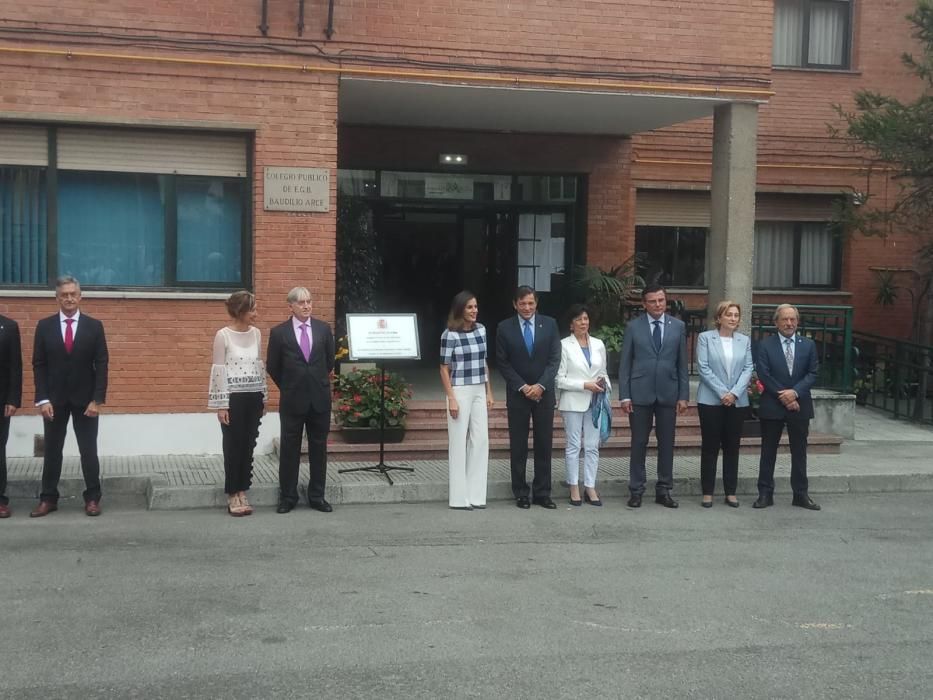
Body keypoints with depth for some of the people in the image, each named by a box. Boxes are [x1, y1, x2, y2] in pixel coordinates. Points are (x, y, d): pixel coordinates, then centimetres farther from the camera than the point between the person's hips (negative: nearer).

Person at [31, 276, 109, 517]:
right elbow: (39, 365, 1)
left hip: (85, 399, -1)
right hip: (54, 399, 1)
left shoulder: (94, 326, 0)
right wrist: (43, 399, -8)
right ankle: (48, 499, 15)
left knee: (89, 450, 4)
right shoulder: (44, 326, 2)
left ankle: (92, 498, 11)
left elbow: (101, 365, -2)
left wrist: (97, 399, -10)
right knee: (52, 450, 7)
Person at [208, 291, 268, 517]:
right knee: (233, 446, 2)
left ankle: (242, 492, 17)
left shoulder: (256, 333, 6)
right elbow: (218, 370, -10)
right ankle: (232, 496, 11)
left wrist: (264, 397, 14)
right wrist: (221, 404, -12)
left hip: (253, 397, 5)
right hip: (233, 397, -5)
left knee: (248, 445, 8)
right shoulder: (223, 335, -9)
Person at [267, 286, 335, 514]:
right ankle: (288, 497, 13)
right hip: (292, 399, -2)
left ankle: (317, 496, 16)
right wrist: (288, 387, 10)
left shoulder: (323, 329, 4)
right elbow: (272, 367, 5)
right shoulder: (279, 332, -3)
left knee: (319, 448, 7)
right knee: (289, 448, 4)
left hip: (320, 399, 2)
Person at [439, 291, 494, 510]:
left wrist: (489, 392, 13)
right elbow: (444, 369, -7)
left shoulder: (481, 330, 7)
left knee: (480, 440, 4)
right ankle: (459, 497, 6)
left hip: (479, 391, 6)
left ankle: (476, 494, 12)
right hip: (460, 391, -5)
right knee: (459, 442, 0)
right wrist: (451, 399, -12)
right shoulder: (450, 335, -9)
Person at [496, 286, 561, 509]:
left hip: (544, 393, 1)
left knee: (544, 445, 4)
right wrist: (522, 387, -10)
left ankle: (542, 493, 11)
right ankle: (521, 493, 11)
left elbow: (554, 359, -1)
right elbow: (503, 363, -2)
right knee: (518, 447, 3)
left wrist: (541, 385, -12)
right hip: (517, 394, -1)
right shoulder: (505, 328, -2)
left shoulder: (549, 324, 2)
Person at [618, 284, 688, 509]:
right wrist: (624, 395, -6)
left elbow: (682, 363, 6)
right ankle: (636, 490, 11)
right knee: (639, 444, 3)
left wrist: (683, 395, 1)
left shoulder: (678, 326, 5)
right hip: (640, 394, -2)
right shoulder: (633, 327, 1)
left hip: (668, 394, 2)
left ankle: (663, 490, 16)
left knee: (666, 444, 6)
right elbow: (625, 364, 1)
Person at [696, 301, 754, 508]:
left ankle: (731, 492, 13)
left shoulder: (745, 340, 9)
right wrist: (722, 393, -13)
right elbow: (704, 368, -7)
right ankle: (707, 492, 8)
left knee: (732, 447, 7)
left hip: (737, 402, 3)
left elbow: (748, 368, 2)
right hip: (711, 400, -3)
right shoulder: (705, 338, -1)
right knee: (710, 447, 2)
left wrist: (734, 393, -12)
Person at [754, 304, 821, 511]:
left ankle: (800, 494, 16)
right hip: (772, 406, -2)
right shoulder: (765, 345, -2)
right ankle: (765, 494, 11)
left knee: (799, 452, 8)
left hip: (800, 405, 2)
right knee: (768, 452, 5)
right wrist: (783, 396, -13)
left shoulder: (808, 345, 6)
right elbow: (763, 375, -8)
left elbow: (813, 373, 0)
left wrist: (795, 392, -14)